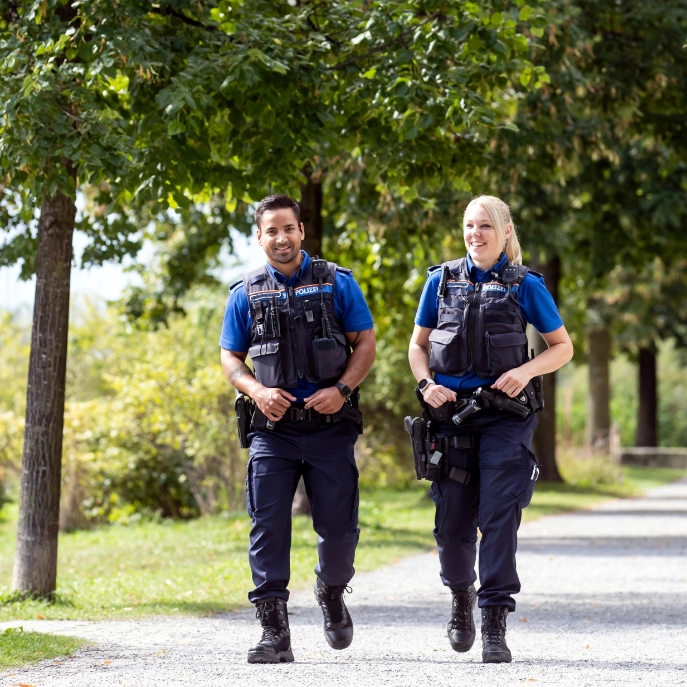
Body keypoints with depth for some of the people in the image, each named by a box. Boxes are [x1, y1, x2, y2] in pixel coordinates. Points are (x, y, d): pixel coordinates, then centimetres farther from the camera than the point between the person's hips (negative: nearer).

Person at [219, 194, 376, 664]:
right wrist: (258, 391, -8)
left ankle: (332, 593, 33)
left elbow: (366, 343, 4)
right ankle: (274, 633, -6)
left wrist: (341, 390, -12)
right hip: (274, 427, 1)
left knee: (339, 526, 1)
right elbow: (230, 358, 11)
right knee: (268, 527, -8)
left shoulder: (336, 283, 4)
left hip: (330, 426, -1)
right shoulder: (246, 294, 8)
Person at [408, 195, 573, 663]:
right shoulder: (442, 281, 8)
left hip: (505, 417, -2)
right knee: (452, 522, 4)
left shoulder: (525, 285, 2)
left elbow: (563, 348, 7)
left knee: (500, 517, -11)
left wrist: (526, 370, -11)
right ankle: (462, 598, 32)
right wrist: (427, 384, -3)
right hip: (452, 413, 2)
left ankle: (495, 627, -8)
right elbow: (418, 345, 16)